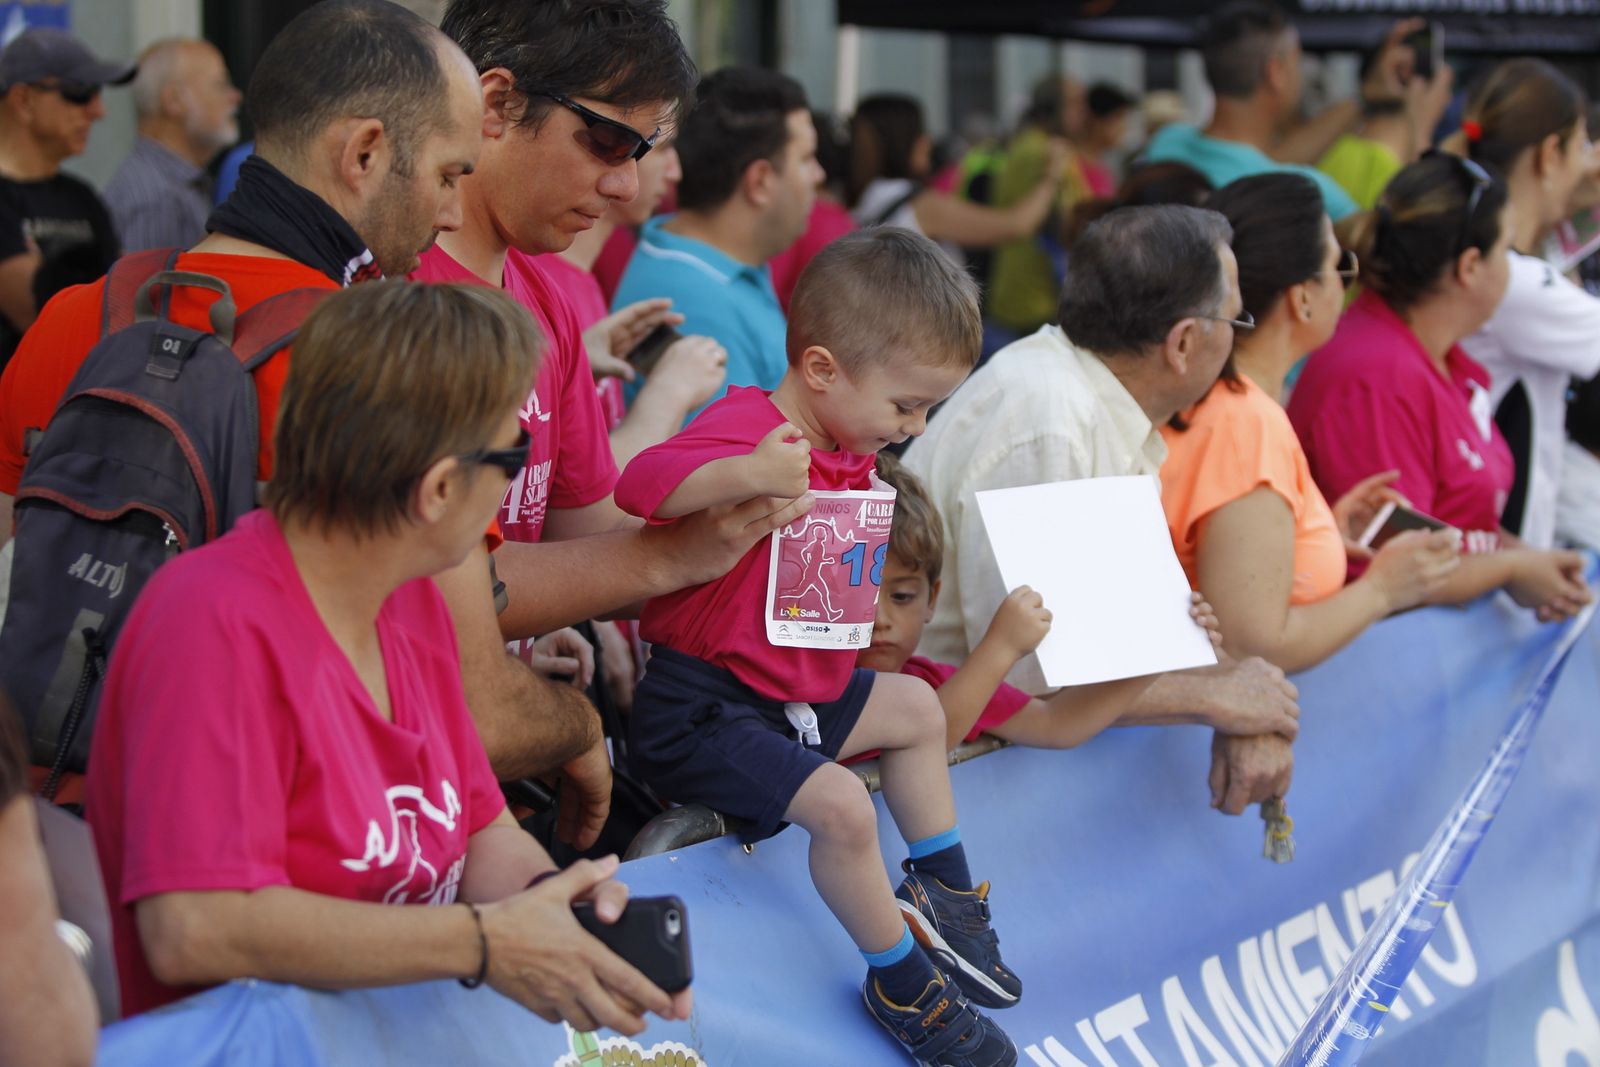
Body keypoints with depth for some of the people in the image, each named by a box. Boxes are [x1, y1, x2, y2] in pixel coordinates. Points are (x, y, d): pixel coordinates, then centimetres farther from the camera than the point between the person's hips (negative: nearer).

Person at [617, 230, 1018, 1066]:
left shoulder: (851, 459, 12)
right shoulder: (747, 427, -21)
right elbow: (640, 484, -39)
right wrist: (746, 474, -51)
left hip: (797, 690, 11)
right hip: (697, 708, -11)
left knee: (915, 707, 23)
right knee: (839, 804, -26)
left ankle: (943, 896, 34)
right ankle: (901, 985, -5)